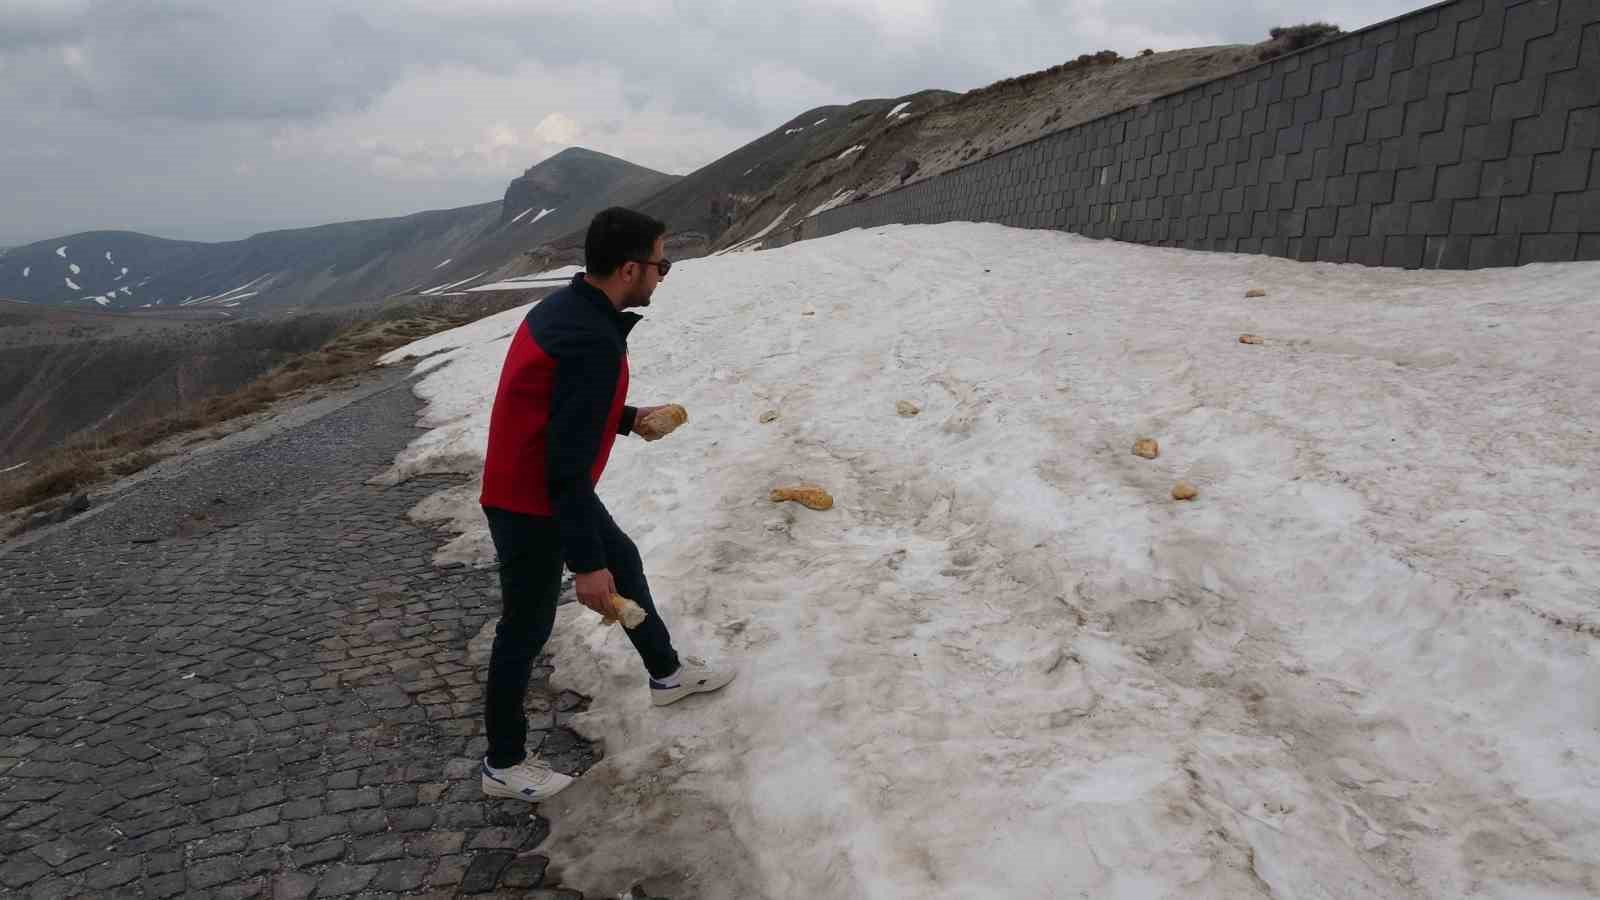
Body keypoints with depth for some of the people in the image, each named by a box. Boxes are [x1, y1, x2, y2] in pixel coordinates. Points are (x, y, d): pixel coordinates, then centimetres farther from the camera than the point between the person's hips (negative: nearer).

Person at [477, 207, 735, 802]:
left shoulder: (563, 307, 1)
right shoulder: (593, 341, -30)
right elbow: (569, 463, -30)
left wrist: (629, 419, 17)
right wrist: (586, 564, -25)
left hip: (532, 485, 10)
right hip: (531, 507, -10)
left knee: (625, 563, 23)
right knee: (526, 629, 6)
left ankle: (666, 673, 43)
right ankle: (504, 765, 26)